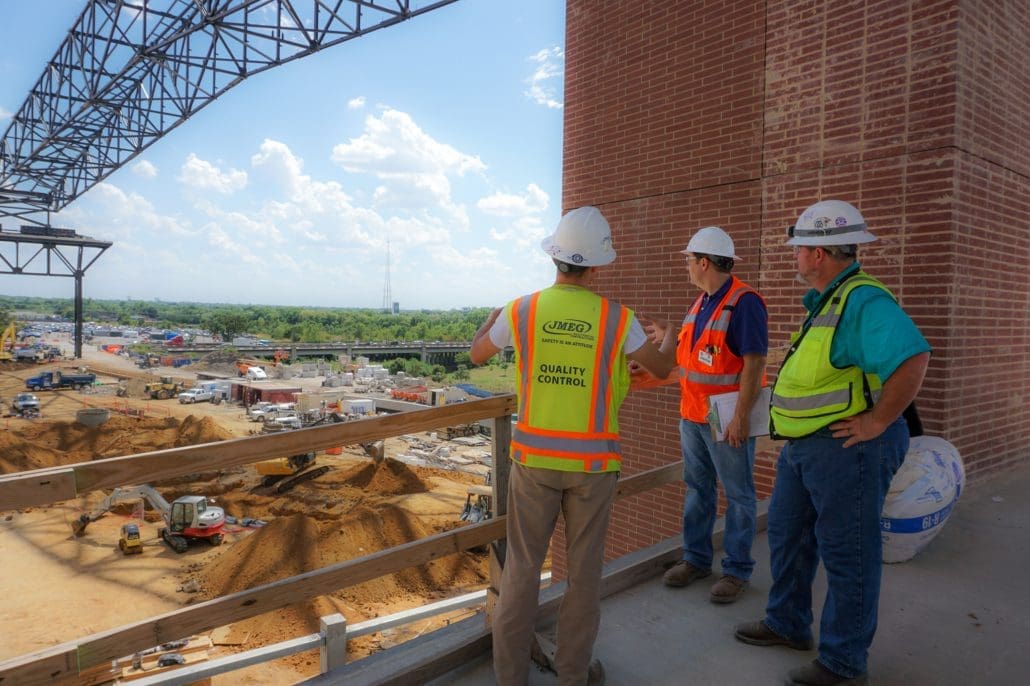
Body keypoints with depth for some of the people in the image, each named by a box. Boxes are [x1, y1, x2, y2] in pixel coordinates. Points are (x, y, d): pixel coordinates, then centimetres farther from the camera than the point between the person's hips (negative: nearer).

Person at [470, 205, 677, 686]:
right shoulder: (617, 319, -8)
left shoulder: (522, 311, -6)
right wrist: (671, 343, 34)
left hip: (534, 457, 1)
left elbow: (477, 355, 13)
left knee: (522, 566, 11)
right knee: (584, 569, 13)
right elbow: (661, 368, 10)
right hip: (591, 462, -1)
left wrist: (494, 316, 34)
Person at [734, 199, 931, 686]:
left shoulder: (863, 300, -21)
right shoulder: (827, 300, 11)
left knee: (845, 553, 4)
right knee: (787, 533, 21)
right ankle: (787, 624, 39)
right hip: (803, 445, 10)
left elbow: (912, 358, -35)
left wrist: (876, 421, -27)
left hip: (845, 447, -10)